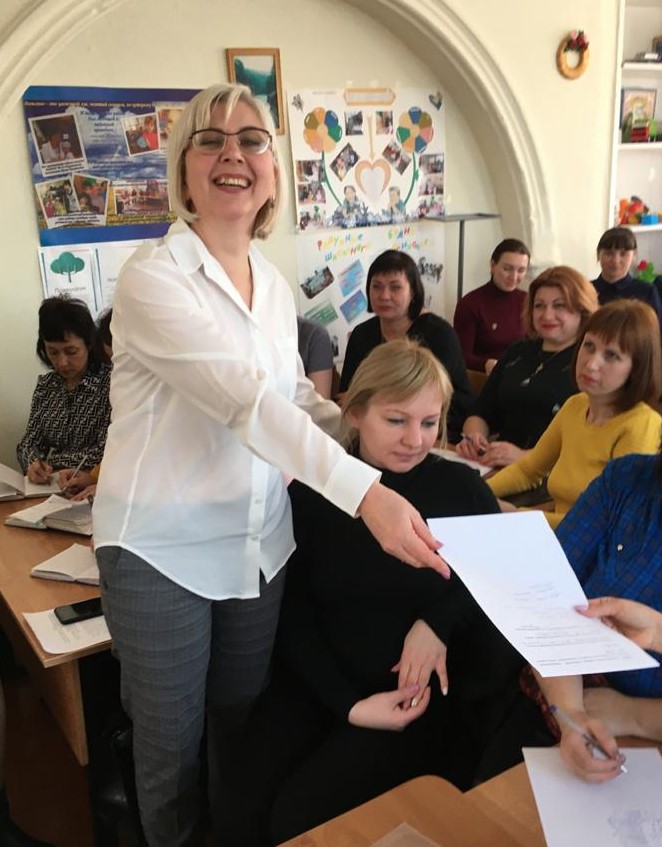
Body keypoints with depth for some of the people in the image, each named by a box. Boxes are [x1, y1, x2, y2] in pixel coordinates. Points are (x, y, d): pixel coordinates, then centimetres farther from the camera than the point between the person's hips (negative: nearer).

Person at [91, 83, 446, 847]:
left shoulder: (275, 285, 5)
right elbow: (247, 399, -30)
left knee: (245, 720, 22)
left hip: (259, 542, 6)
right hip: (163, 549, -5)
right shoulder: (151, 277, -18)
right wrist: (366, 493, -38)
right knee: (171, 740, 14)